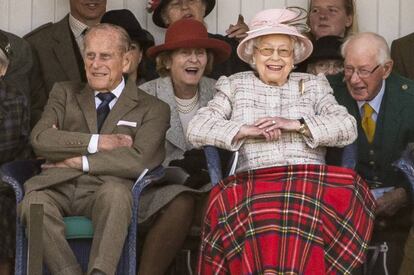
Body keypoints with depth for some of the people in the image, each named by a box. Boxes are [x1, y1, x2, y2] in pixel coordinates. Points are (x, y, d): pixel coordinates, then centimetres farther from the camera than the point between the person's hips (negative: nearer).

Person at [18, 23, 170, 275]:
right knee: (33, 203, -32)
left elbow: (139, 160, -5)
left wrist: (79, 161, -5)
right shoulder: (65, 93, 24)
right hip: (58, 186, 2)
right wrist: (97, 143, -4)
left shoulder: (152, 108, 14)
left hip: (106, 188, -2)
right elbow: (40, 139, 5)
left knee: (115, 193, -37)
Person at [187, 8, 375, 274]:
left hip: (309, 180, 1)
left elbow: (348, 127, 6)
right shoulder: (234, 86, 19)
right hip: (253, 183, 0)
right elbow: (197, 129, 7)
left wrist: (296, 124, -7)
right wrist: (245, 130, -7)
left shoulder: (313, 85, 21)